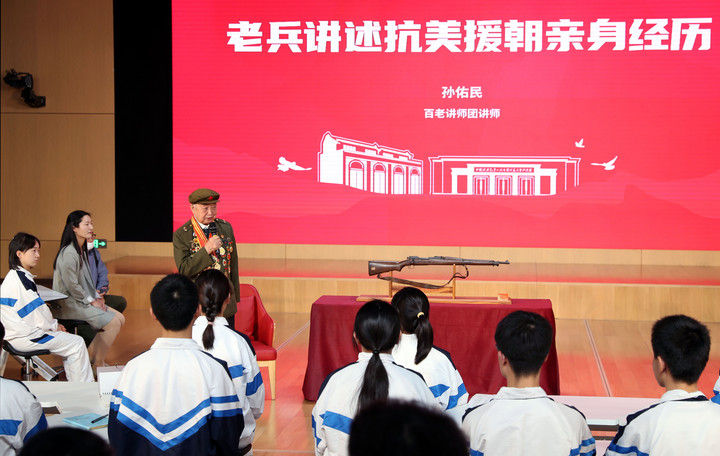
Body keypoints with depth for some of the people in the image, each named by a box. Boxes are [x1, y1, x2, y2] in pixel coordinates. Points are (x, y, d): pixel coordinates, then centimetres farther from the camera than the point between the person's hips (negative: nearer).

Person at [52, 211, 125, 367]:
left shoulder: (82, 250, 13)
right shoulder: (68, 253, -19)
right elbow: (72, 285, -21)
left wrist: (97, 296, 7)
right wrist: (91, 301, -13)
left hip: (83, 301, 10)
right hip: (70, 305, -10)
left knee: (120, 318, 2)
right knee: (113, 323, -17)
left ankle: (90, 356, 7)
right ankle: (98, 364, -5)